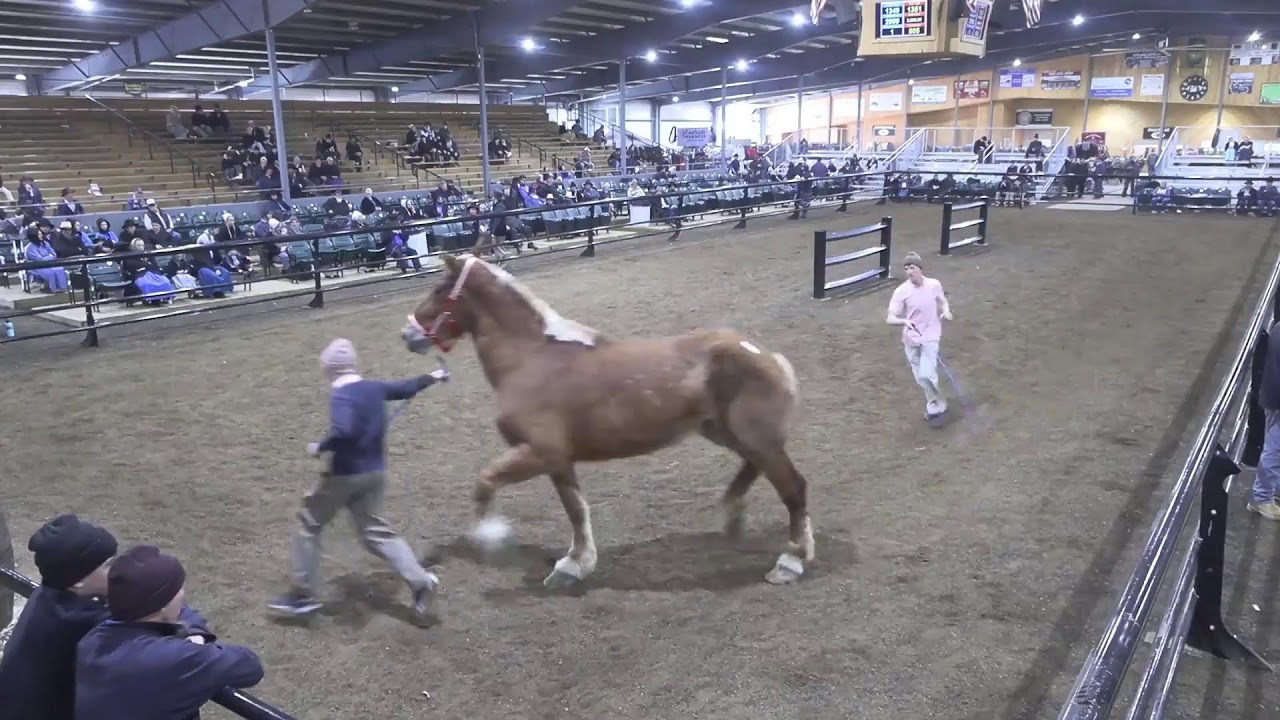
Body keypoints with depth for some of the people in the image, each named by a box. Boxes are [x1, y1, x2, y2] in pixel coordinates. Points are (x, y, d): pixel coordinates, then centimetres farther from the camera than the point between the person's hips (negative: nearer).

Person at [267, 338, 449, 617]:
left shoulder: (341, 396, -19)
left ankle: (302, 595, 18)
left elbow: (343, 432, -35)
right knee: (375, 532, 14)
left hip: (346, 475, -7)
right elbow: (405, 388, 20)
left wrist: (320, 448, -18)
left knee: (310, 524, 12)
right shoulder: (374, 388, 4)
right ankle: (421, 581, 1)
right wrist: (433, 377, 36)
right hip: (375, 473, 7)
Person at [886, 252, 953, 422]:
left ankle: (934, 406, 9)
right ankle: (937, 404, 35)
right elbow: (890, 318, -19)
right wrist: (904, 321, -39)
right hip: (911, 339, 1)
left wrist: (946, 311, -9)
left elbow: (942, 301, 13)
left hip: (930, 337, -1)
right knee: (920, 377, 12)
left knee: (926, 375, -15)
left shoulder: (934, 285, -9)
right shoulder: (901, 291, -15)